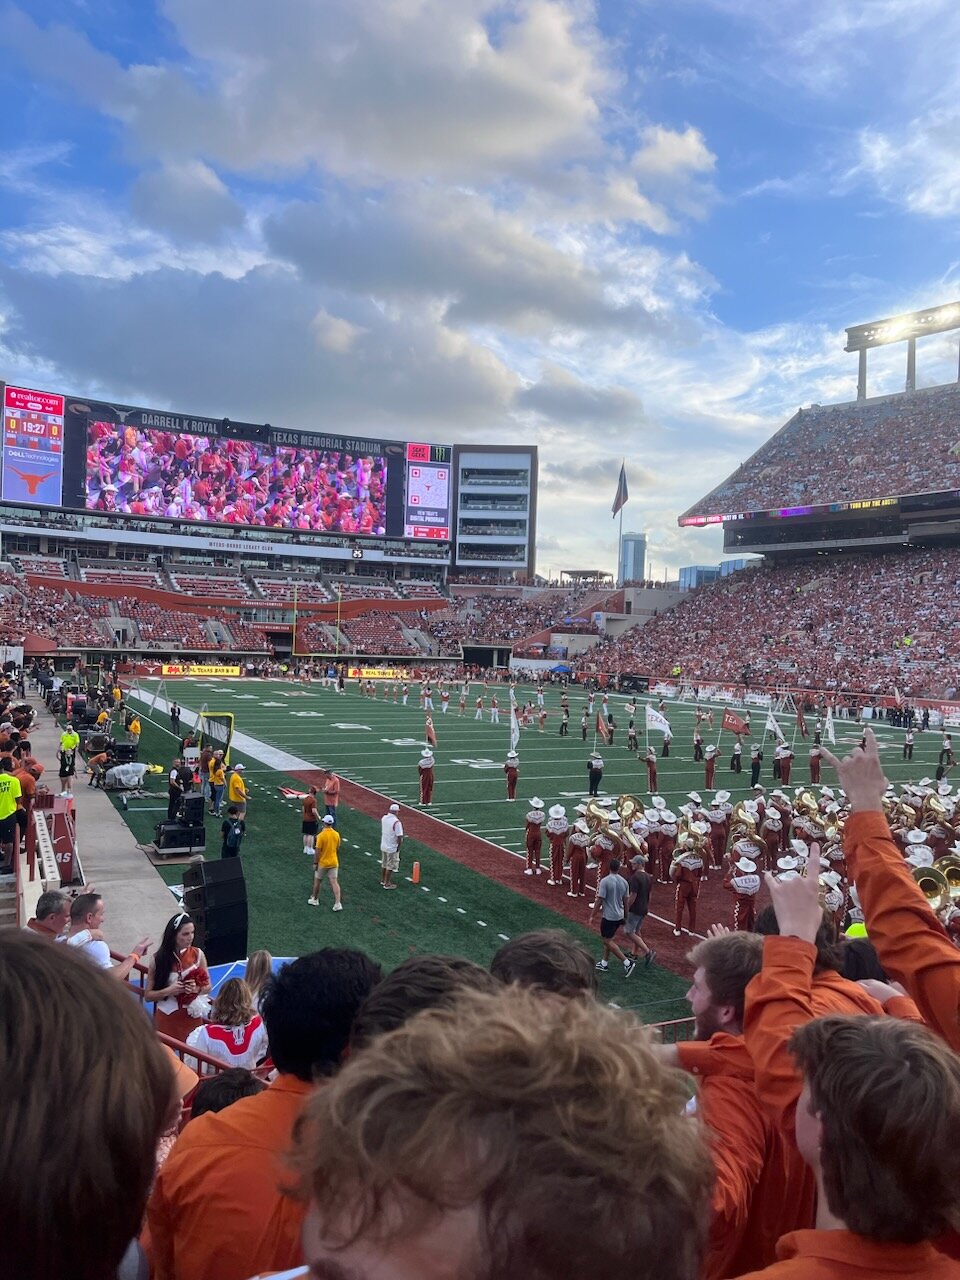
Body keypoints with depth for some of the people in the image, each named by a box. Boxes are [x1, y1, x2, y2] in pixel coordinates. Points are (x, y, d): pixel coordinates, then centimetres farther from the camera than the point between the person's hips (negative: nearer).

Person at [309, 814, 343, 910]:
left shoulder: (321, 835, -18)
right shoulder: (336, 834, -2)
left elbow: (317, 851, -15)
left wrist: (315, 863, -6)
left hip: (322, 863, -4)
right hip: (334, 862, 4)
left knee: (317, 881, 17)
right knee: (334, 882, 1)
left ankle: (314, 899, 32)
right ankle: (338, 904, -9)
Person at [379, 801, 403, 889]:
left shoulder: (384, 818, -4)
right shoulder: (396, 822, -25)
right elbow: (399, 836, -25)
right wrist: (398, 846, -10)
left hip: (383, 846, 7)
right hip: (392, 848, -7)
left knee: (383, 864, 22)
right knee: (390, 866, 7)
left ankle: (383, 880, 36)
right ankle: (387, 884, 15)